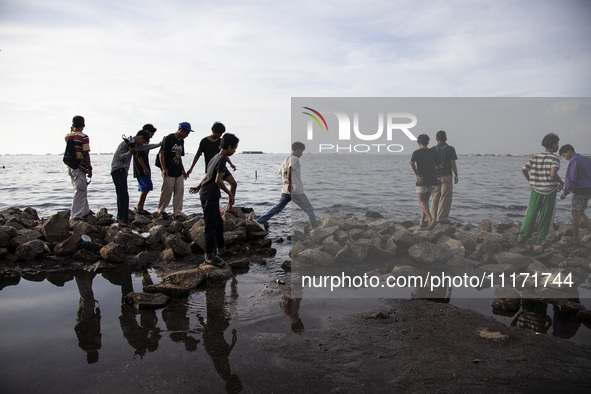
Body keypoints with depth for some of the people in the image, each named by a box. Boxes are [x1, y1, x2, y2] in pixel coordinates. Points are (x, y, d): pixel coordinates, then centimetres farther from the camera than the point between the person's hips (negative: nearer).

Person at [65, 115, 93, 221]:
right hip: (80, 168, -8)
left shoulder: (68, 136, 7)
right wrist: (89, 169, -8)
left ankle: (85, 211, 34)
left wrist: (72, 131, 28)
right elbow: (86, 154, -15)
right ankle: (75, 217, -5)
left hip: (70, 167, 8)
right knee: (79, 192, -4)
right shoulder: (83, 137, -13)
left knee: (82, 190, 21)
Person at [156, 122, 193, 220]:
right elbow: (161, 153, -10)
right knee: (167, 191, -2)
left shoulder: (181, 141, 16)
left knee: (180, 190, 2)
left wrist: (183, 170, 21)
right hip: (169, 171, -7)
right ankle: (161, 210, 18)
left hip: (178, 171, 7)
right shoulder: (169, 138, -7)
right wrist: (163, 168, -16)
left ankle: (177, 212, 8)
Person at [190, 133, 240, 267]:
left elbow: (208, 175, 24)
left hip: (212, 196, 10)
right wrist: (230, 194, -13)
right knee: (211, 226, -3)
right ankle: (209, 256, 5)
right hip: (209, 197, -10)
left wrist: (198, 187, 34)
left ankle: (221, 249, 30)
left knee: (219, 223, 18)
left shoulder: (216, 157, 12)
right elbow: (218, 180, -23)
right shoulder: (222, 159, -17)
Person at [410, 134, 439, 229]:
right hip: (433, 180, 4)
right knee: (426, 200, 16)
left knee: (422, 201, 1)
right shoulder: (433, 152, 9)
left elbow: (412, 163, -19)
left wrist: (417, 175, -17)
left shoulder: (416, 152, -1)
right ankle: (422, 221, 15)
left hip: (422, 180, -4)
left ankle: (431, 219, -19)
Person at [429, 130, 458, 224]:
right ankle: (442, 218, -3)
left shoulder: (432, 149, 4)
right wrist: (456, 175, 4)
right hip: (446, 176, -3)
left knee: (435, 197, 11)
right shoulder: (450, 149, -3)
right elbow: (453, 164, -6)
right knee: (445, 197, 0)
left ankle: (433, 217, 10)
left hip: (435, 176, 3)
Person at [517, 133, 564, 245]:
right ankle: (541, 239, 15)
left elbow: (524, 169, -1)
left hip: (536, 190, 4)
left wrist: (531, 181, 13)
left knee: (531, 214, 12)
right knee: (546, 217, 9)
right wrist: (561, 183, -8)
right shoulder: (555, 158, -12)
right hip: (549, 191, -4)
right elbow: (553, 174, -26)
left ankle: (522, 235, 12)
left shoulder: (535, 157, 2)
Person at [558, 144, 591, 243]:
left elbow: (570, 178, -17)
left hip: (579, 190, -8)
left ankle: (575, 238, 8)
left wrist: (565, 192, -11)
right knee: (581, 213, 16)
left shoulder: (573, 161, -13)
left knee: (575, 213, 1)